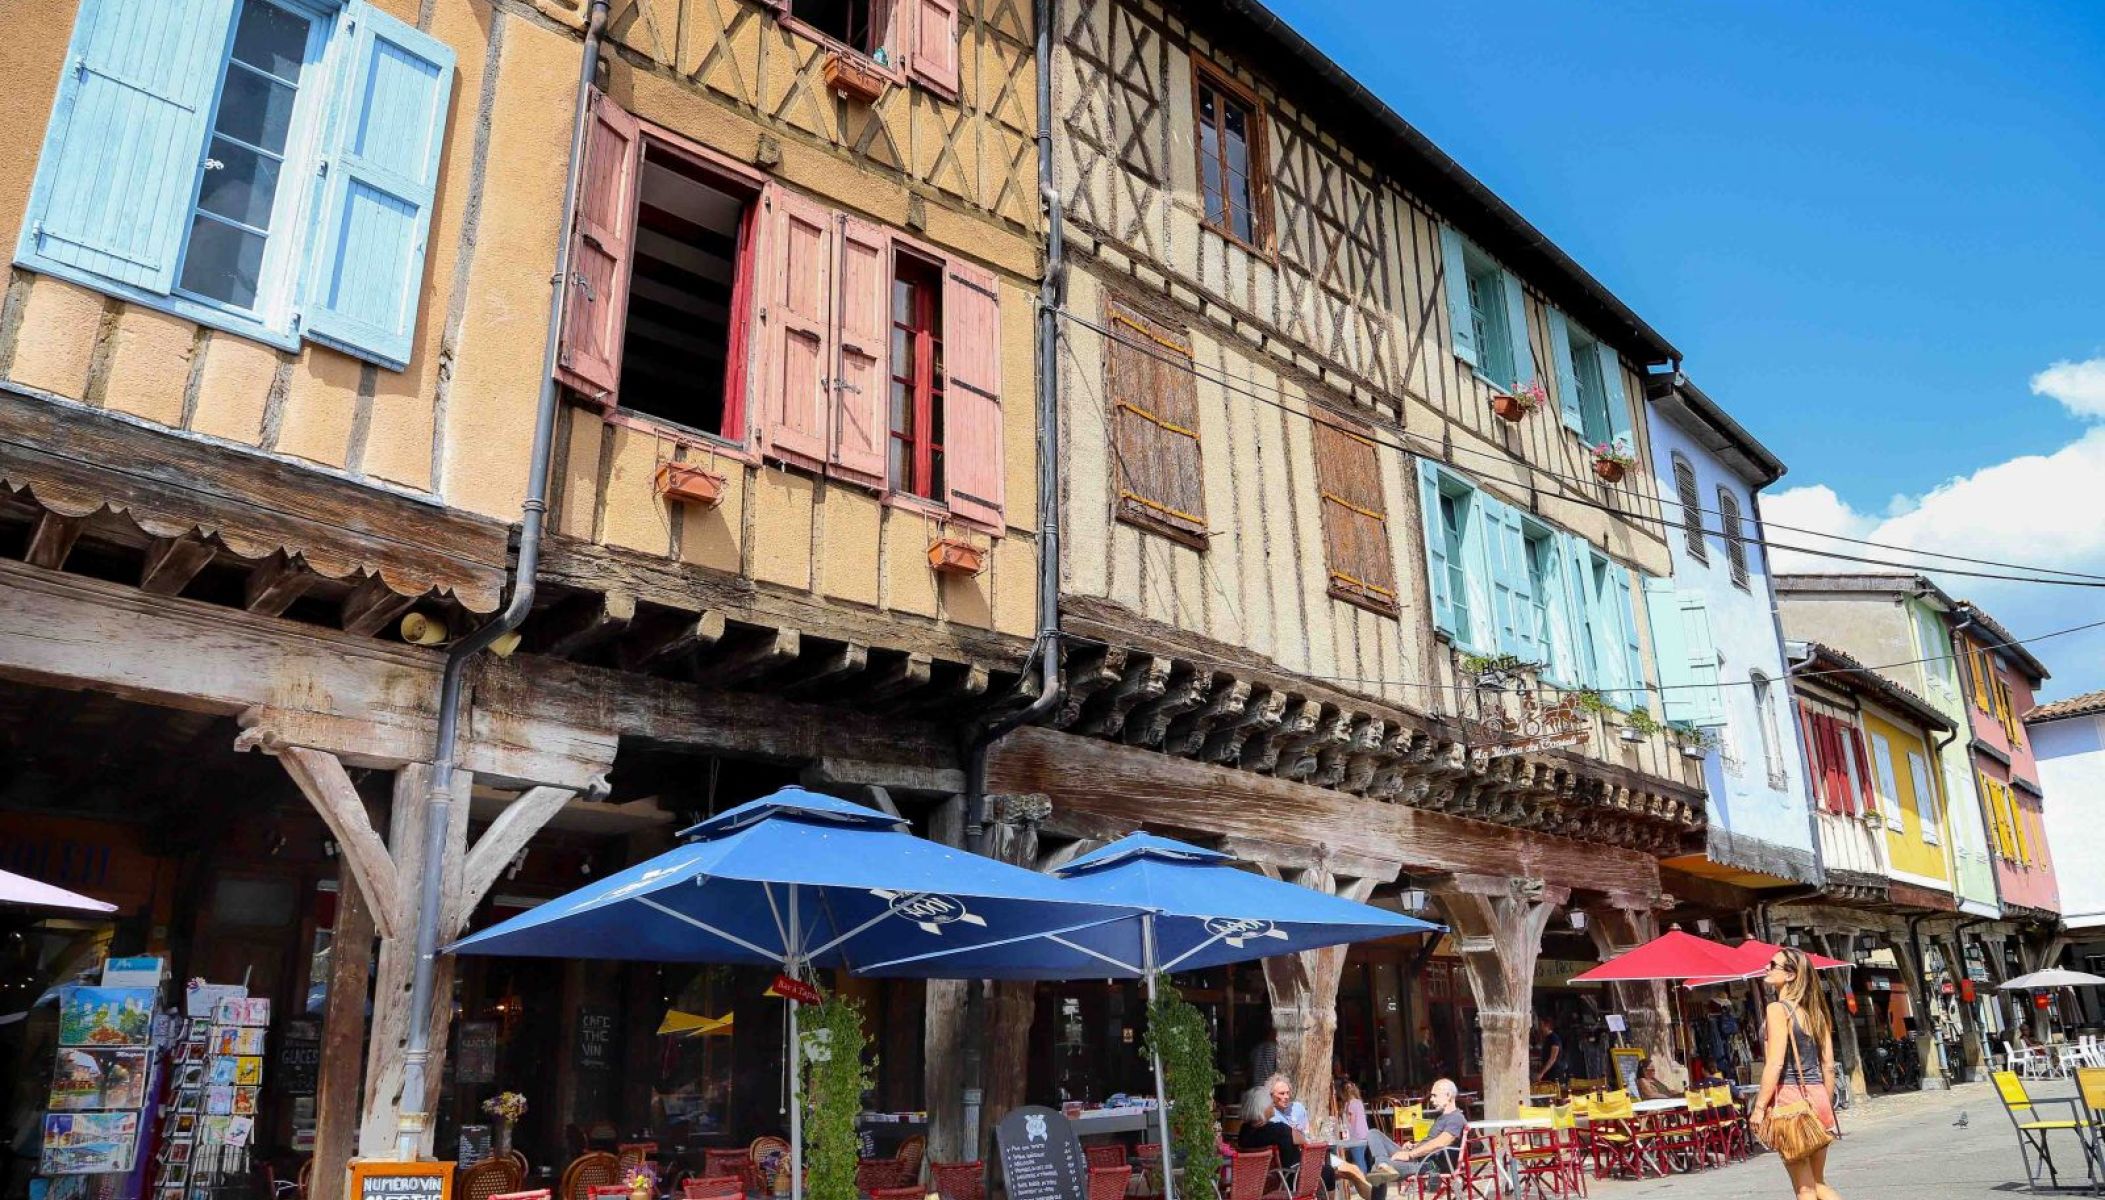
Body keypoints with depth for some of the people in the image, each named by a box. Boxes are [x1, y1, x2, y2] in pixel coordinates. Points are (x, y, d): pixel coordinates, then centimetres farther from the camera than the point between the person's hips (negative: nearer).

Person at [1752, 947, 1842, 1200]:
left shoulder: (1778, 1009, -11)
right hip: (1817, 1096, 7)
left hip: (1790, 1096, -7)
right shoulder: (1815, 1011, 11)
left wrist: (1759, 1107, -13)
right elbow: (1828, 1066, 12)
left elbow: (1775, 1064, -17)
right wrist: (1826, 1106, 20)